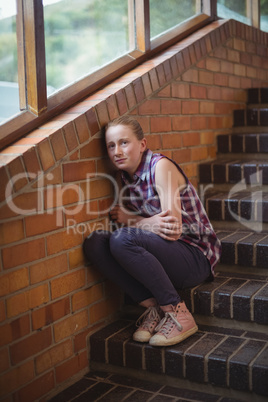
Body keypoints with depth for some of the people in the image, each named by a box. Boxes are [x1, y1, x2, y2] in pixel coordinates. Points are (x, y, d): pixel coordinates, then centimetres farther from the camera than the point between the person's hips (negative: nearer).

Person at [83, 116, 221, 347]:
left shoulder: (161, 166, -14)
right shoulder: (124, 176, 8)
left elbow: (173, 229, -21)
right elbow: (122, 219, 1)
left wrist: (132, 221, -16)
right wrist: (149, 223, -18)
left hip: (195, 257, -7)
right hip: (164, 253, 7)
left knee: (121, 240, -30)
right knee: (94, 243, -14)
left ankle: (177, 313, -18)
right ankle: (153, 308, -9)